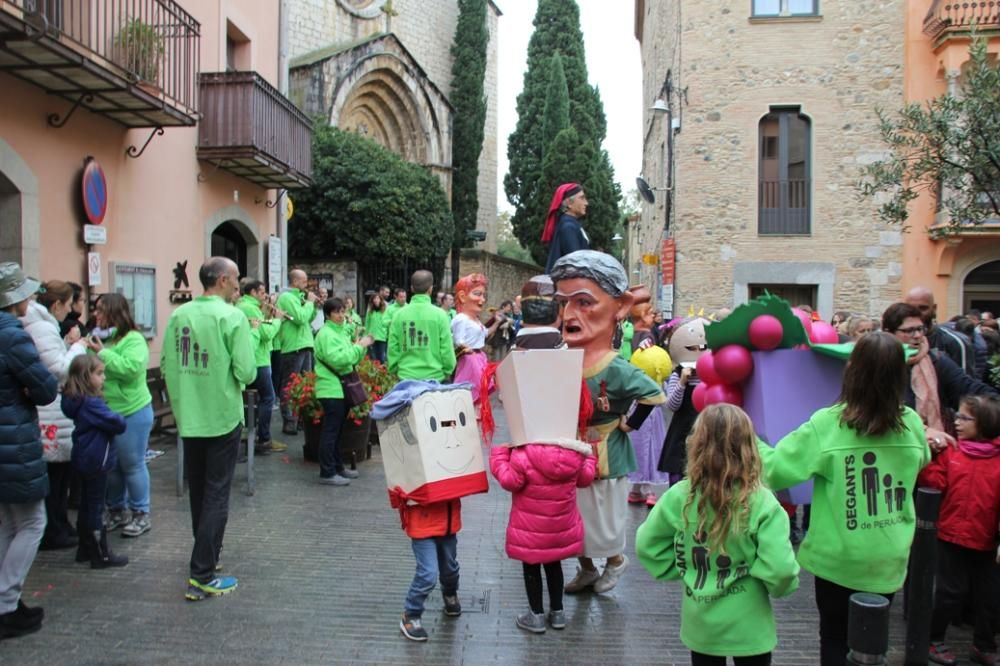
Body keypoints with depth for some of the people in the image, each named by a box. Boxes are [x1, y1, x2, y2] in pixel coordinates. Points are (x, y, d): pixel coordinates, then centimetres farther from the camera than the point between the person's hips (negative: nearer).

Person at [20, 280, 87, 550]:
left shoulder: (41, 325, 14)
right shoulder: (43, 328, -16)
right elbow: (60, 369, -21)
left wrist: (67, 344, 6)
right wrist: (78, 347, -8)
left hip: (49, 411, 10)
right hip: (51, 415, -10)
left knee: (58, 471, 16)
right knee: (56, 471, -1)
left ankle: (59, 526, 26)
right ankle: (52, 533, 9)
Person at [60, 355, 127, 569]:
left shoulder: (79, 401, 7)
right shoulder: (91, 403, -22)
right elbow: (119, 424, -22)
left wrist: (112, 420, -9)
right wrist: (120, 420, -3)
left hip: (85, 461, 9)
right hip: (95, 462, -9)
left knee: (87, 506, 18)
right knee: (95, 508, -1)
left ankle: (86, 550, 29)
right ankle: (101, 555, 8)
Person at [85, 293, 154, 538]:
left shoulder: (133, 340, -12)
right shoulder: (101, 338, 10)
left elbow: (131, 369, -28)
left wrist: (102, 353, -23)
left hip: (131, 414, -7)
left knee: (132, 465, 2)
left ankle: (141, 514, 15)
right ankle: (115, 511, 29)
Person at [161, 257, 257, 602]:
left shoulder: (179, 315, 1)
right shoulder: (232, 317, -14)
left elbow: (166, 365, 2)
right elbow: (246, 371, -18)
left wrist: (182, 397, 15)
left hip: (188, 417, 6)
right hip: (222, 416, -5)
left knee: (197, 492, 19)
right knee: (216, 495, 2)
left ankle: (207, 556, 36)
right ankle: (201, 578, 2)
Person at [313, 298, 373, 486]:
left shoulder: (342, 331, 15)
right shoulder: (326, 334, -14)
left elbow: (350, 359, 18)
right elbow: (338, 360, -24)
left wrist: (362, 347, 2)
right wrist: (359, 346, -19)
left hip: (342, 387, 9)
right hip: (331, 389, -9)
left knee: (337, 430, 15)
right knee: (330, 431, -7)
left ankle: (337, 466, 24)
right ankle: (327, 473, -4)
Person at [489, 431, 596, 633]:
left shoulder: (522, 456, -25)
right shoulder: (574, 453, -9)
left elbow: (509, 481, -17)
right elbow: (585, 478, 4)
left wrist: (499, 453, -8)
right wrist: (588, 456, 22)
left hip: (531, 528, -5)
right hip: (562, 525, 5)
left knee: (531, 568, 12)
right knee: (553, 565, 21)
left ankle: (537, 615, 19)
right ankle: (557, 612, 30)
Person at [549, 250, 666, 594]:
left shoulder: (616, 370, -28)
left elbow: (654, 396, -24)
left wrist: (628, 425, -17)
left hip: (605, 460, -5)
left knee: (604, 523, 17)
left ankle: (616, 561, 48)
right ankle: (586, 568, 47)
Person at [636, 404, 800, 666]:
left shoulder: (679, 497, -13)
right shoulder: (762, 502, -20)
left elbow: (647, 545, -5)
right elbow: (780, 568, -22)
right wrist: (783, 586, -1)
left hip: (699, 623, 2)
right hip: (748, 626, -2)